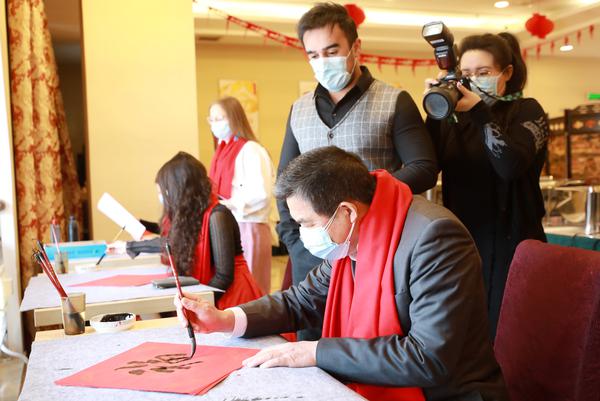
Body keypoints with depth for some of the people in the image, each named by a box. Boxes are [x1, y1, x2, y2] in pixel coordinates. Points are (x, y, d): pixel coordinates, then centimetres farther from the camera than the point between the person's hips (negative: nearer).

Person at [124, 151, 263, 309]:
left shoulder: (216, 216, -18)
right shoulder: (190, 214, 4)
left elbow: (224, 276, -18)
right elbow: (169, 242, 24)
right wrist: (129, 246, 35)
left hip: (231, 295, -7)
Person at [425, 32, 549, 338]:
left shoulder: (526, 111, -1)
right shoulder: (456, 115, 7)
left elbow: (511, 165, -19)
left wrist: (479, 112, -18)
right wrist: (435, 113, -11)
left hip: (510, 243, -3)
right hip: (461, 242, 3)